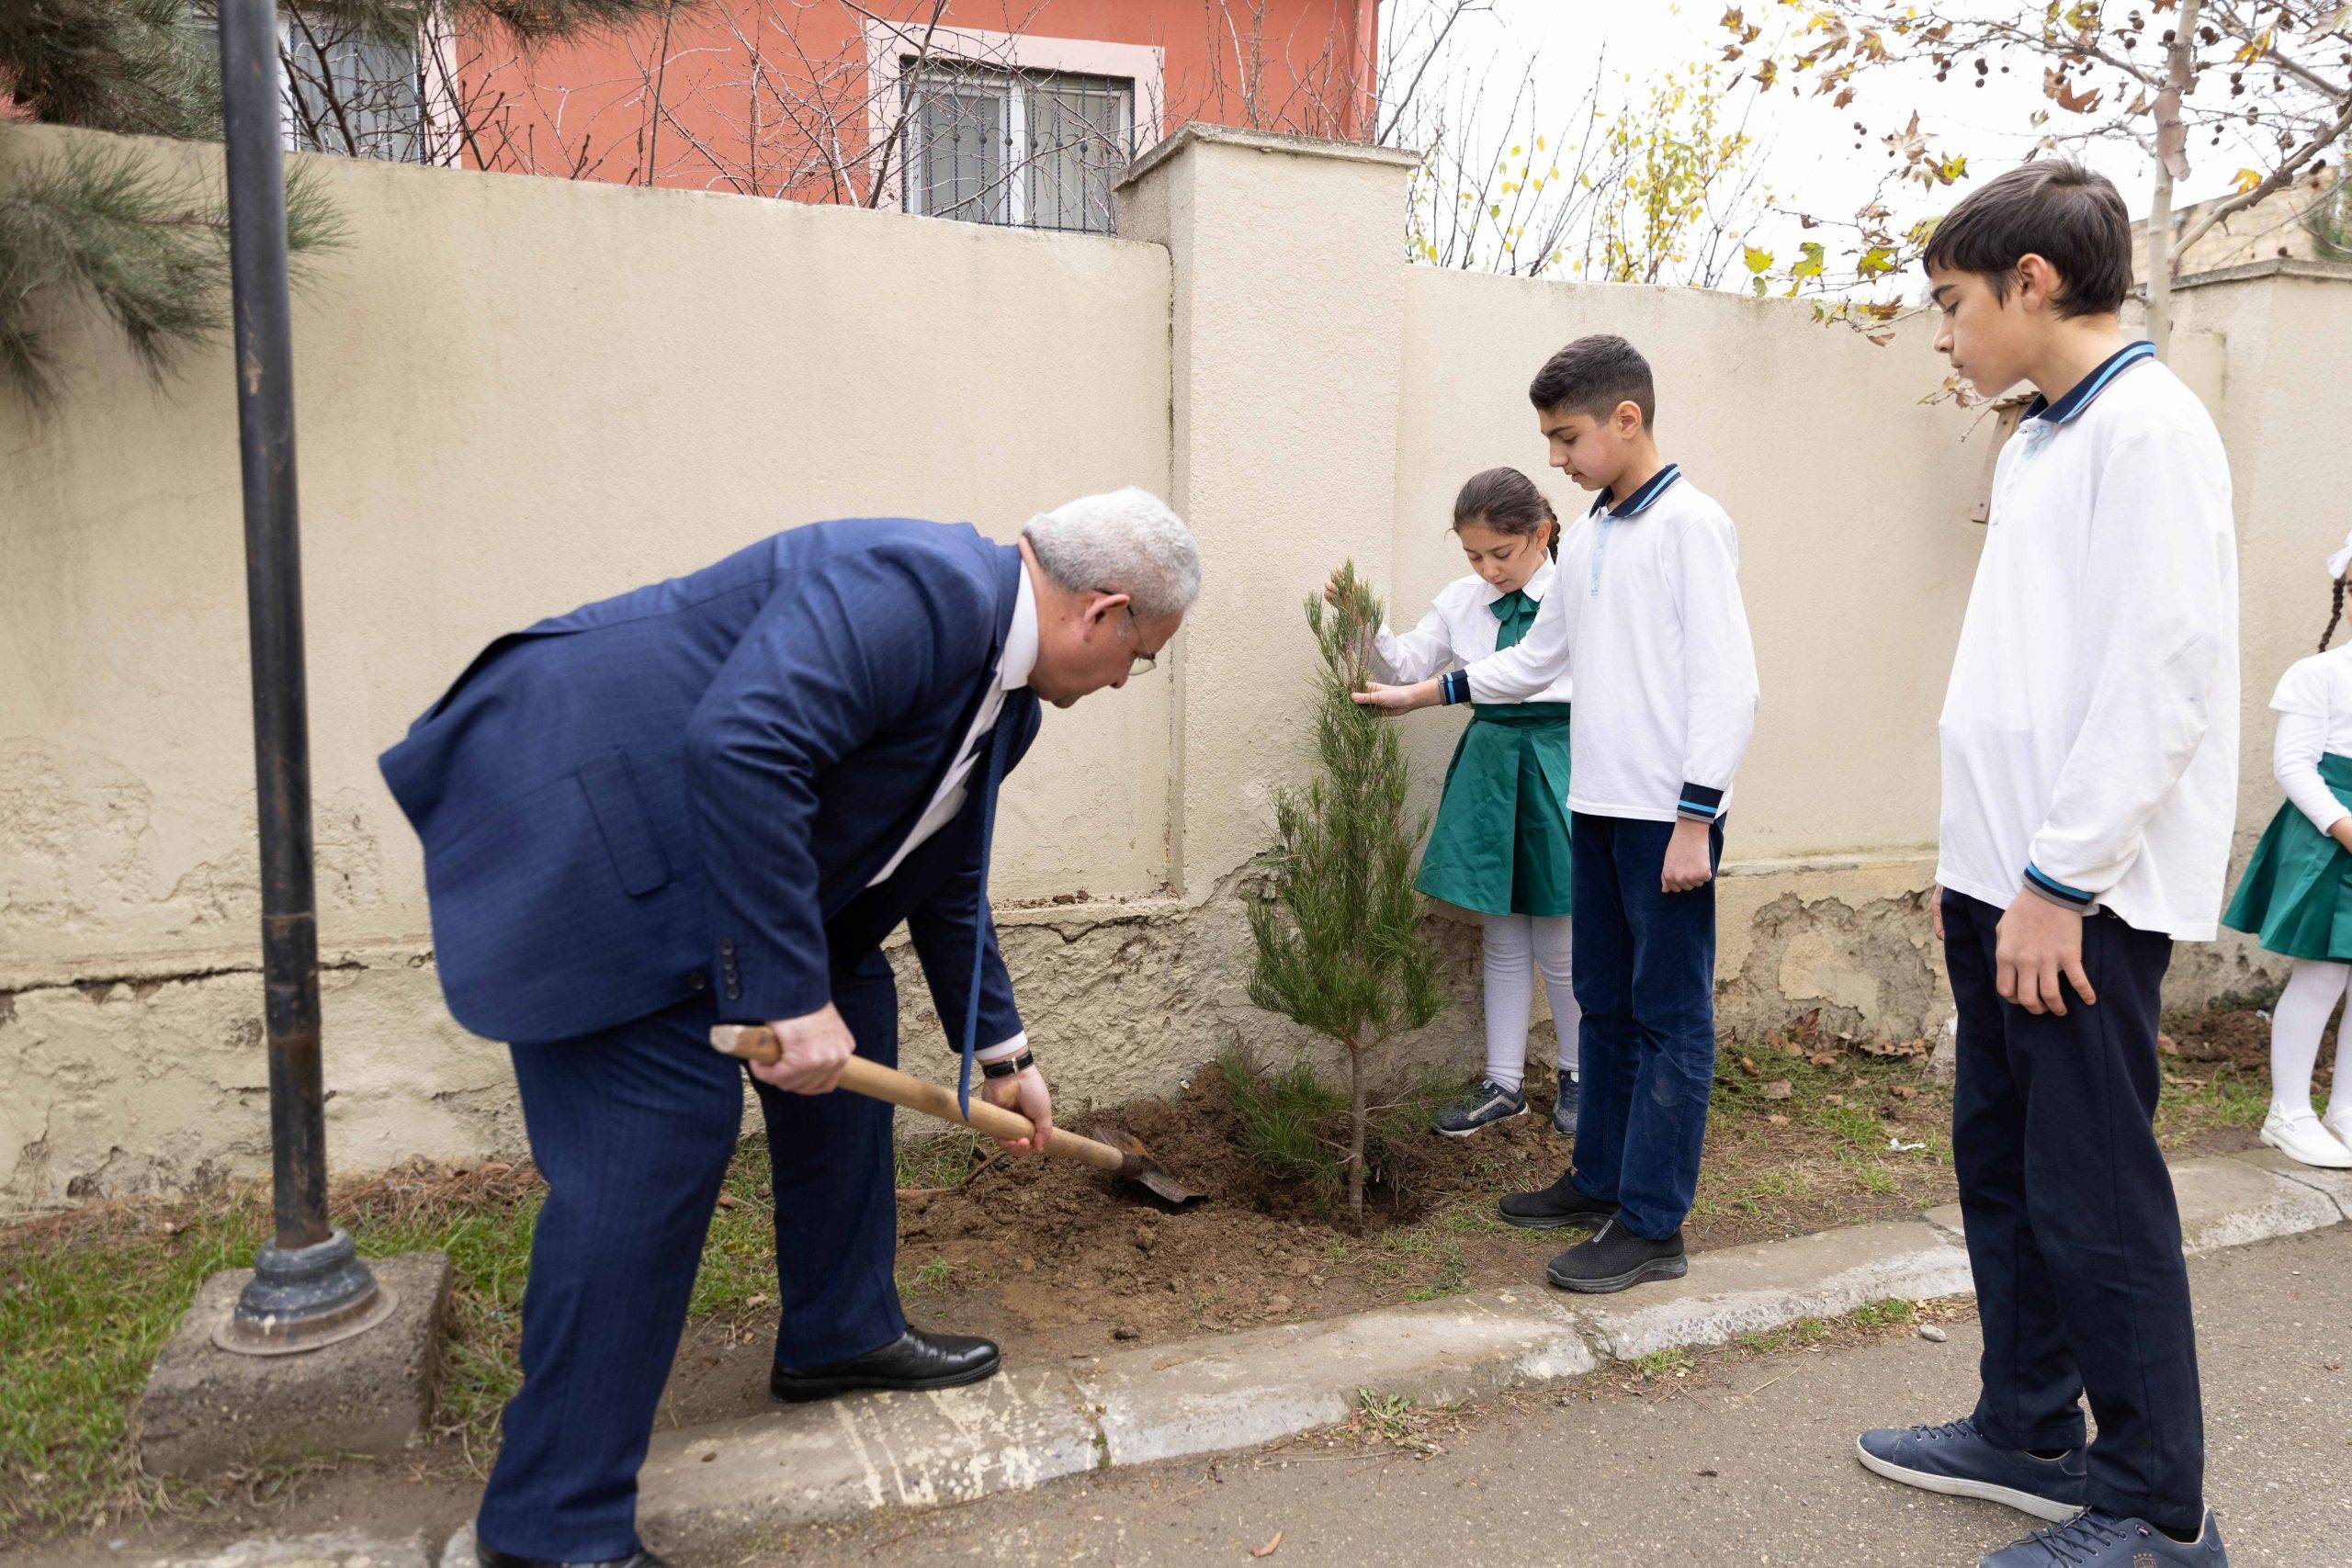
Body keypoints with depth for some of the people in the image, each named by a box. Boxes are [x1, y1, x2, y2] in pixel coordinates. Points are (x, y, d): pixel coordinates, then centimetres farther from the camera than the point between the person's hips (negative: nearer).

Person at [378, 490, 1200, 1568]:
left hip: (696, 830, 11)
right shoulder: (914, 588, -24)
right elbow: (740, 749, -36)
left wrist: (1002, 1052, 26)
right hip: (572, 813, -11)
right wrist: (792, 995, -31)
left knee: (849, 1013, 13)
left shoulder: (1003, 693, 9)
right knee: (666, 1120, -14)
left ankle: (838, 1332, 30)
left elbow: (944, 882, 21)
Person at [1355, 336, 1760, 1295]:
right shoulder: (1583, 540, 13)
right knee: (1603, 1003, 15)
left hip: (1669, 816, -8)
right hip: (1597, 809, 8)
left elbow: (1725, 683, -15)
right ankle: (1600, 1180, 28)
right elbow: (1536, 660, 24)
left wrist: (1695, 820, -18)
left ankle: (1653, 1225, 5)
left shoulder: (1690, 525, -10)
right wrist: (1421, 695, 20)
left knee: (1670, 1017, -1)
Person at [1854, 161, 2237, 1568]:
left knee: (2095, 1196, -1)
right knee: (2001, 1167, 16)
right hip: (2010, 878, 9)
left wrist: (2059, 880, -19)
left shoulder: (2149, 426, -11)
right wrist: (1977, 861, 17)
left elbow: (2162, 675, -19)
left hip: (2084, 896, -9)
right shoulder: (2038, 442, 17)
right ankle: (2028, 1435, 30)